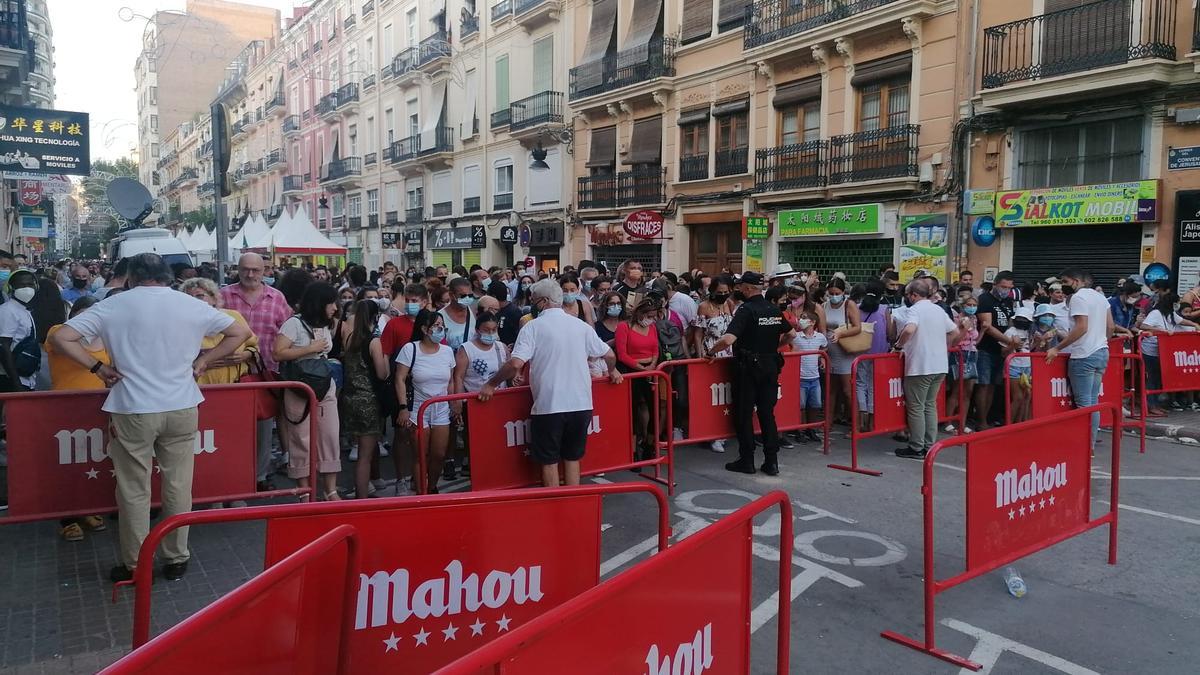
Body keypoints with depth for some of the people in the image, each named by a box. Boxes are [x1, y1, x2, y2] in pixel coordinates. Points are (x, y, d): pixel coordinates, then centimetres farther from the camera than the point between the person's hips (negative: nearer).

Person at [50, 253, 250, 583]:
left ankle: (134, 565, 19)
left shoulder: (114, 305, -2)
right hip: (182, 408, 2)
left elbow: (61, 338, -5)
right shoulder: (192, 305, 3)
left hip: (133, 410, -1)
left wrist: (98, 367, 1)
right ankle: (176, 559, 21)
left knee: (134, 491, 9)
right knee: (178, 487, 11)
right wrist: (203, 360, 10)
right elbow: (241, 332, 10)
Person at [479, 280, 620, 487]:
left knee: (549, 462, 9)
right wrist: (613, 371, 35)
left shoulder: (533, 326, -6)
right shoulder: (581, 326, 6)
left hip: (548, 406, -4)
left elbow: (515, 364, -16)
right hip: (581, 404, 4)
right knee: (572, 458, 18)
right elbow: (609, 355, 13)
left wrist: (491, 385, -3)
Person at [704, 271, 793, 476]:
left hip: (748, 368, -6)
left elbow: (728, 340, -26)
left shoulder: (746, 310, -15)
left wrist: (711, 352, -10)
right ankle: (771, 461, 11)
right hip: (771, 366, 6)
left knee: (744, 414, 5)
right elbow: (790, 335, 20)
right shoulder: (775, 310, 6)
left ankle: (746, 461, 10)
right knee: (767, 413, 10)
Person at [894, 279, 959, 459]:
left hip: (919, 366, -7)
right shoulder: (938, 310, 12)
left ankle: (916, 448, 6)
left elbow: (909, 329, -30)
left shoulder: (915, 310, -11)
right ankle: (929, 446, 18)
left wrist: (899, 344, -15)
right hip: (940, 365, 8)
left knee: (916, 407, 1)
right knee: (930, 405, 16)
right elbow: (955, 332, 19)